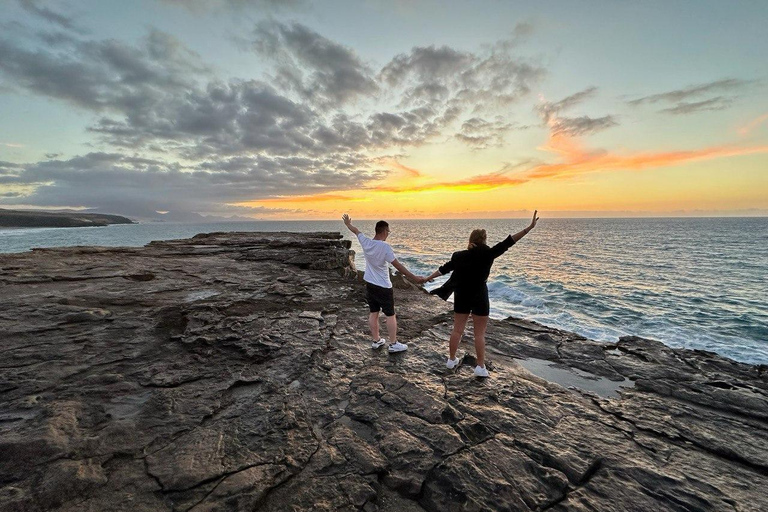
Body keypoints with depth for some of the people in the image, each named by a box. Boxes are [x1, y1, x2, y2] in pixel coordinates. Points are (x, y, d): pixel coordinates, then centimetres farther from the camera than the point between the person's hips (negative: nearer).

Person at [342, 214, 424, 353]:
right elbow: (398, 265, -23)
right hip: (383, 287, -6)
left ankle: (376, 341, 25)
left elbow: (356, 231, 15)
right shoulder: (385, 247, -22)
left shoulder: (366, 242, -6)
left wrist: (348, 223, 35)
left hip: (370, 284, 6)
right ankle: (393, 344, 12)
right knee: (390, 315, 5)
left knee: (373, 313, 14)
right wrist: (414, 278, -21)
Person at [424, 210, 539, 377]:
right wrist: (530, 227, -17)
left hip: (461, 297, 4)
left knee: (457, 330, 14)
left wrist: (429, 278, 26)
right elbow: (507, 243, -17)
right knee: (480, 334, 7)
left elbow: (444, 268, 10)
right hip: (479, 298, -3)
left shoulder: (459, 256, -1)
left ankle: (451, 360, 27)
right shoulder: (487, 254, -13)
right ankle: (480, 367, 12)